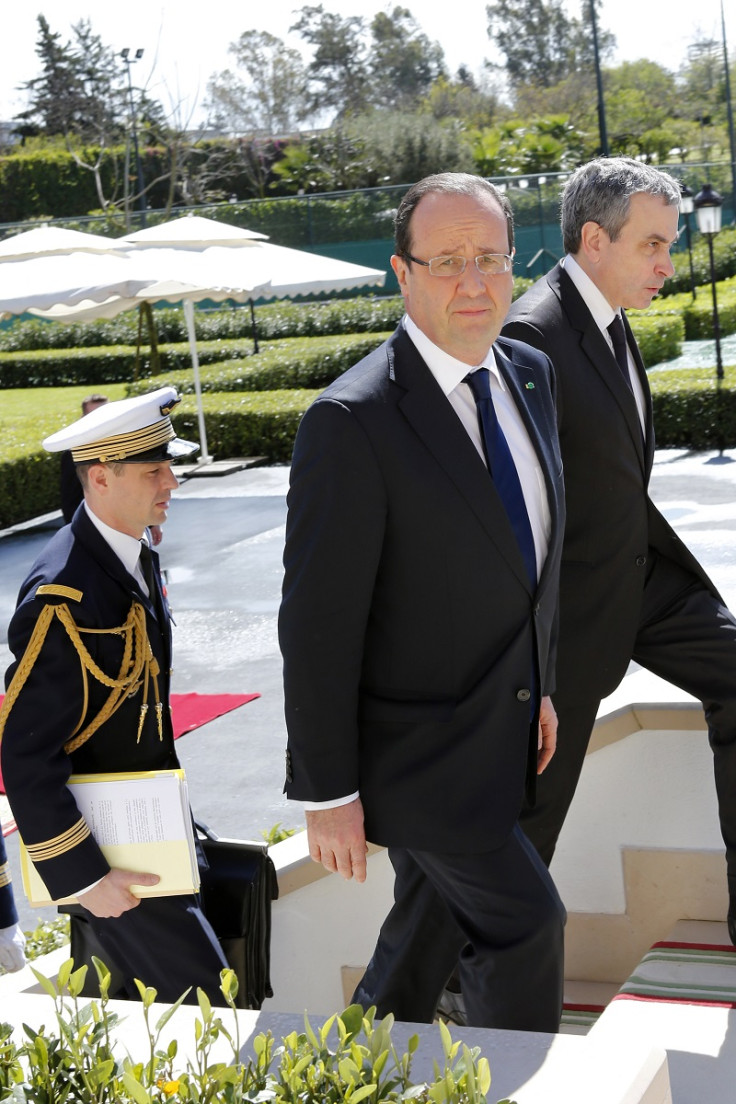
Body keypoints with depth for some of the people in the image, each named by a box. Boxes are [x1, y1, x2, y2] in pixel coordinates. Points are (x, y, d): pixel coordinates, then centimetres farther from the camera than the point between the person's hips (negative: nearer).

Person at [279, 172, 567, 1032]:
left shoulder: (530, 374, 2)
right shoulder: (352, 422, -24)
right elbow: (316, 625, -21)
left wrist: (538, 687, 17)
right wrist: (325, 793, -18)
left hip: (498, 729, 8)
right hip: (413, 750, -8)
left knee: (438, 921, 20)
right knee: (523, 922, -1)